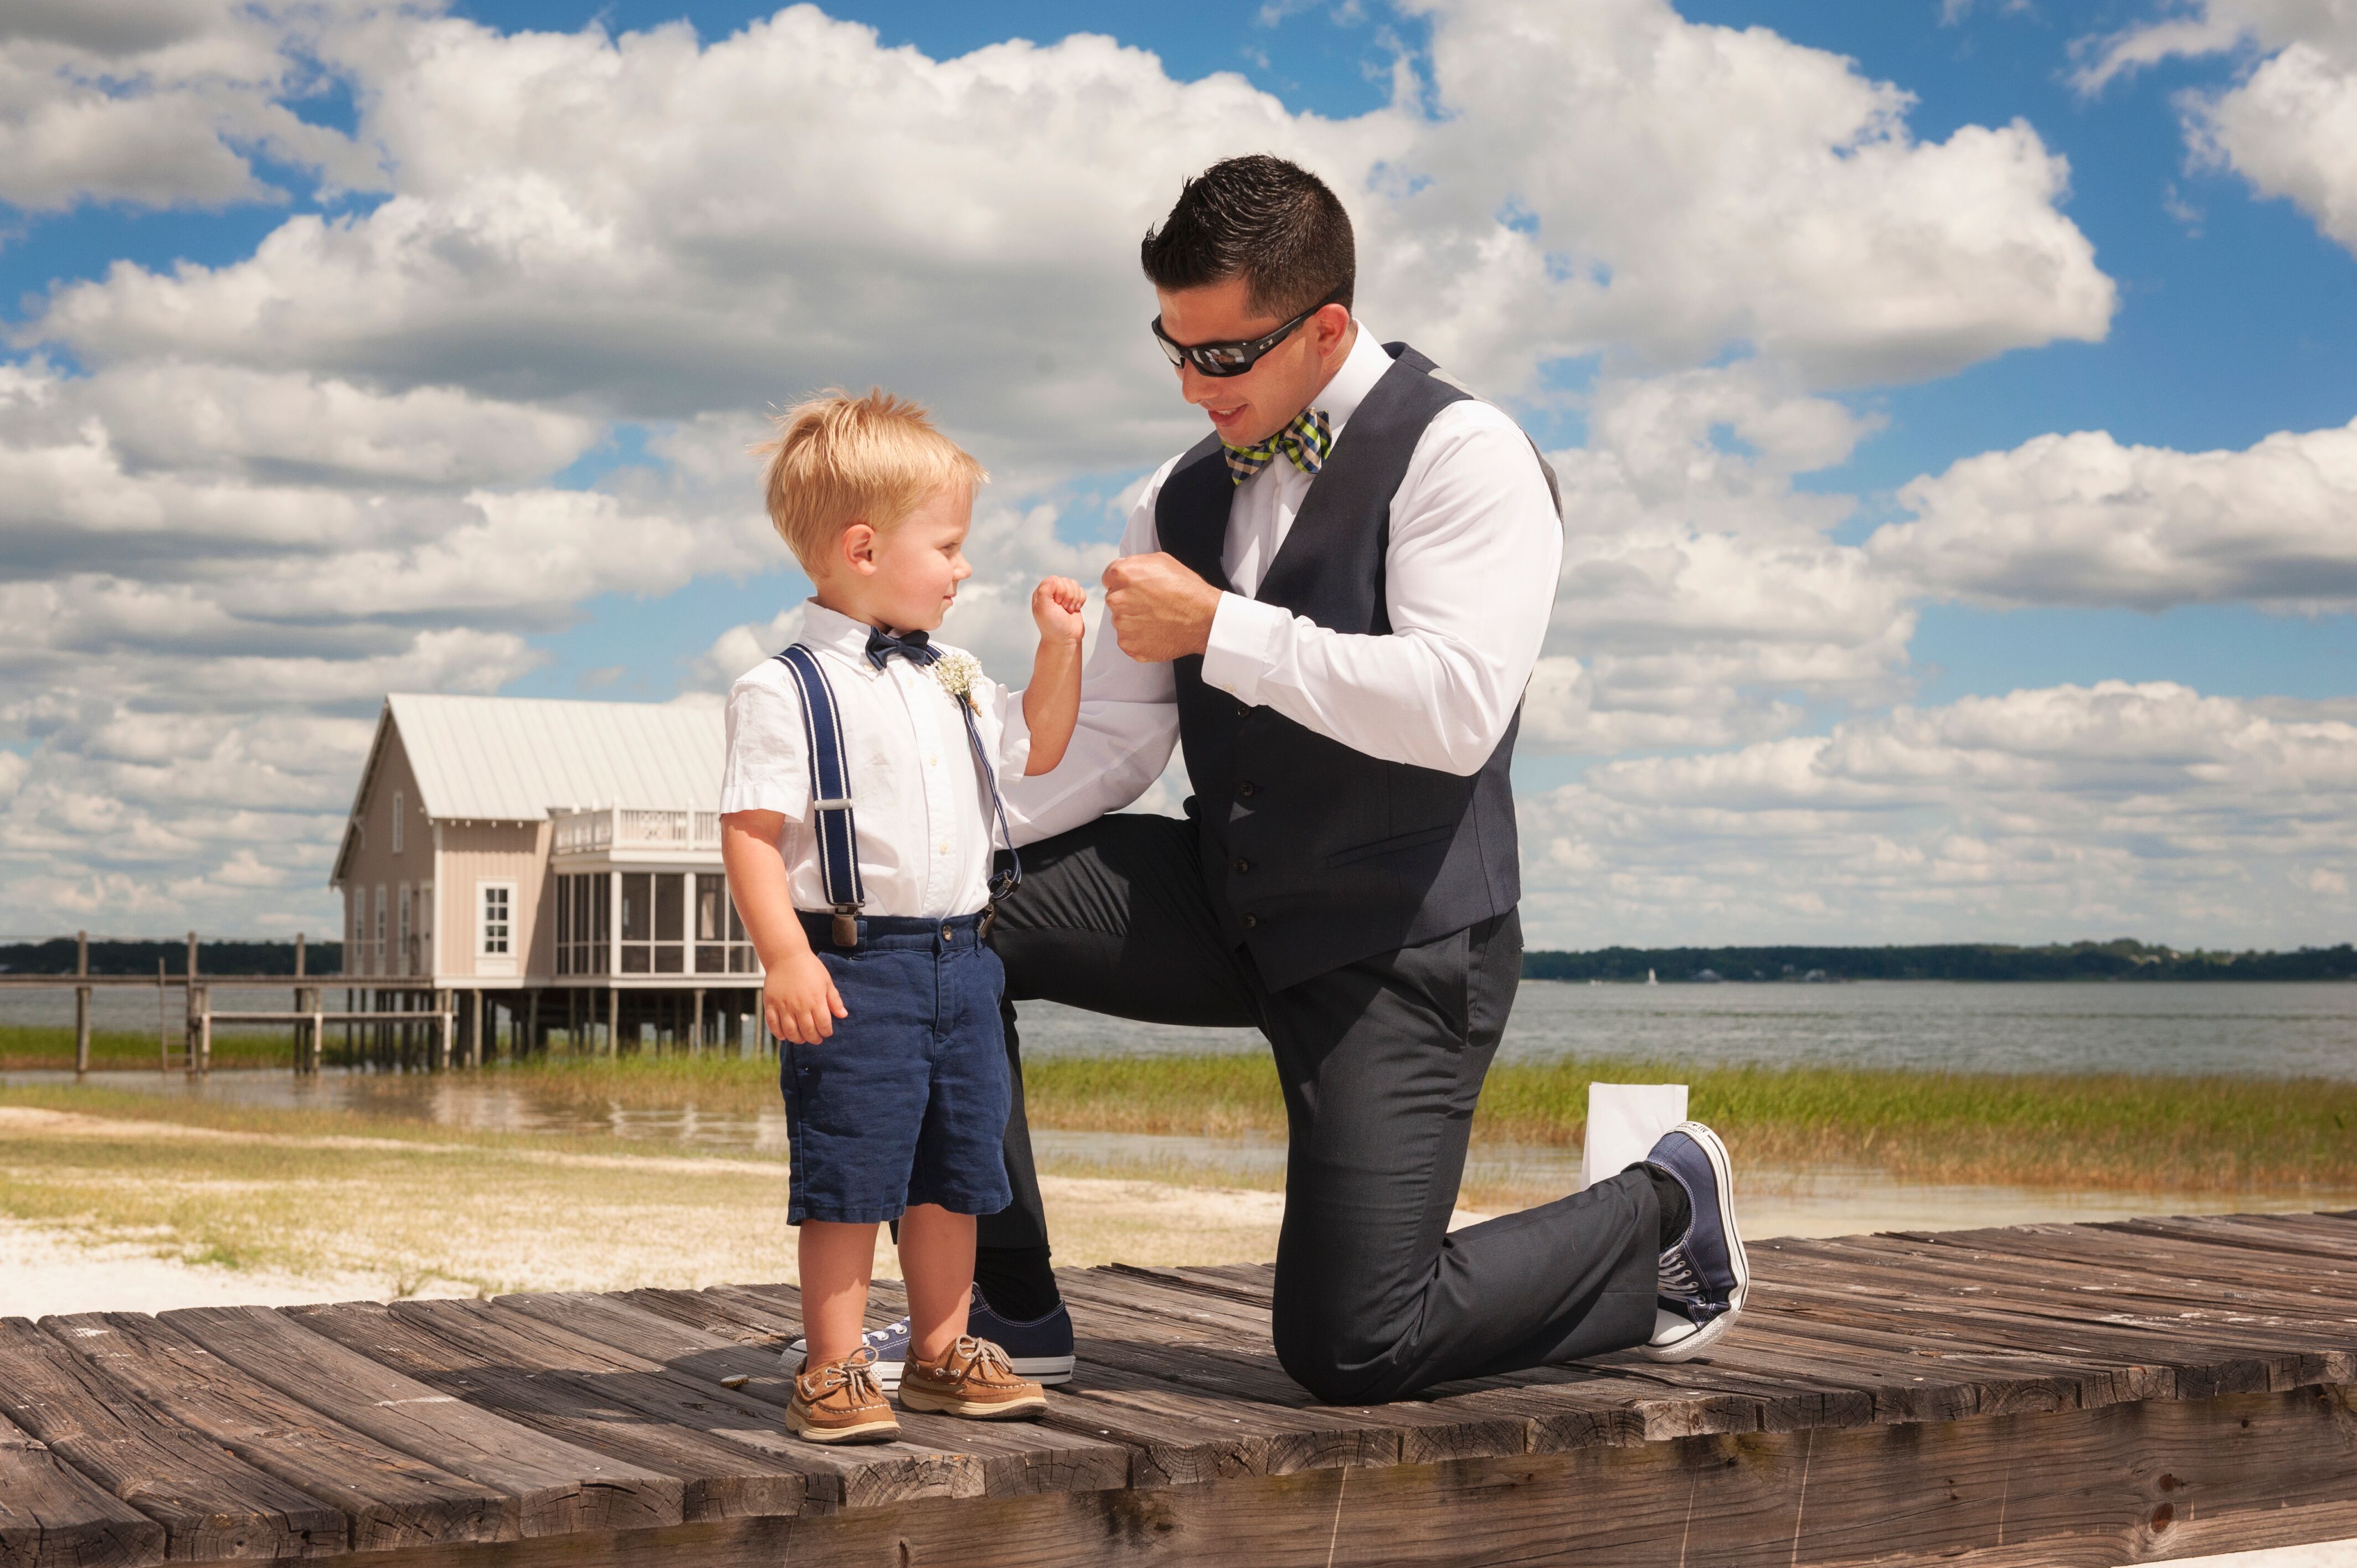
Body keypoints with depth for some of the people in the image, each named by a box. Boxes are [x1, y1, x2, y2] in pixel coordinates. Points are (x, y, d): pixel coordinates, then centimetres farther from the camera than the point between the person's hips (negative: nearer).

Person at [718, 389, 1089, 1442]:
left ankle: (942, 1353, 26)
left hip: (962, 963, 7)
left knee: (954, 1168, 13)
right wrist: (786, 959, -23)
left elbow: (1035, 751, 28)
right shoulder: (784, 693, -11)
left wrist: (1060, 647, 16)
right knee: (849, 1175, -3)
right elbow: (751, 836, -14)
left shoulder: (954, 682, 12)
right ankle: (833, 1372, 8)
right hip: (853, 970, -7)